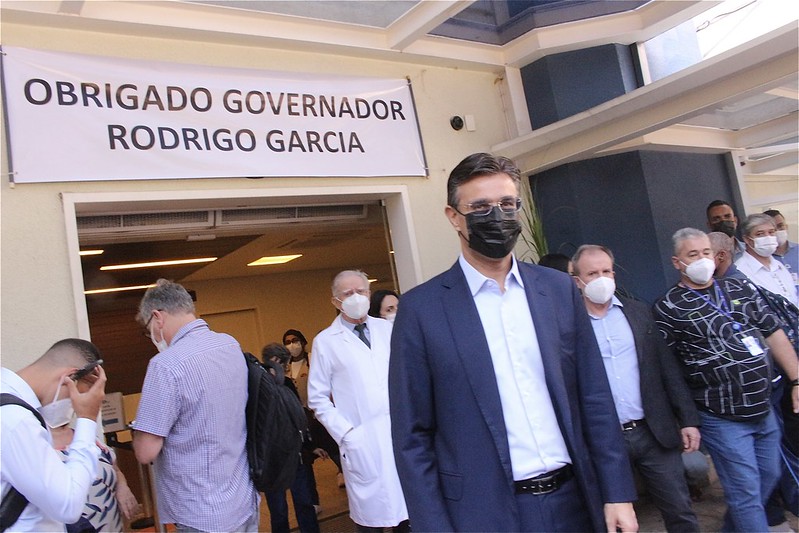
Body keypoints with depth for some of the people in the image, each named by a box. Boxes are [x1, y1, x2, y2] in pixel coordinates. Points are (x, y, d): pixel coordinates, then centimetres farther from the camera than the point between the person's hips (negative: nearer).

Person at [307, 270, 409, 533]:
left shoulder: (387, 329, 10)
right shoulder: (326, 341, 1)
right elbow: (318, 398, 2)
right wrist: (345, 433, -6)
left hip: (403, 431, 3)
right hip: (363, 442, -3)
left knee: (407, 511, 8)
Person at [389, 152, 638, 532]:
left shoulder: (559, 289, 2)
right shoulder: (421, 309, -9)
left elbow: (594, 399, 4)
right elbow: (412, 437, -7)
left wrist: (618, 494, 1)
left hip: (574, 501, 4)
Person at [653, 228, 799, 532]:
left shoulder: (740, 289, 6)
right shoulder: (668, 308, -11)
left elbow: (773, 334, 11)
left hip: (763, 411, 6)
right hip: (722, 420, -6)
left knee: (769, 478, 20)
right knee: (746, 494, 1)